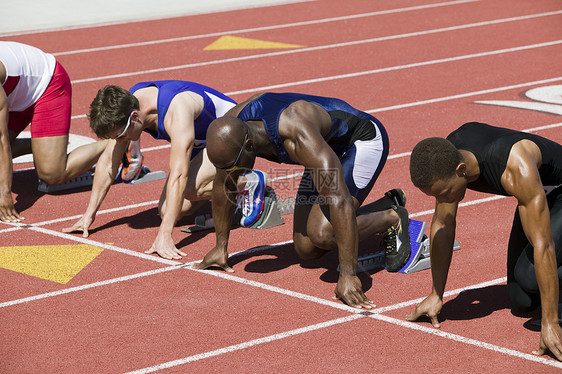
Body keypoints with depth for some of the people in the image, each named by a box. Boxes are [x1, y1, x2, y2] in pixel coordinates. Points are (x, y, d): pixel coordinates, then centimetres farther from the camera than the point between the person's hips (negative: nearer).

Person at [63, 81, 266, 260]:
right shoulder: (125, 105, -15)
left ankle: (251, 182, -8)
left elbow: (178, 176, -44)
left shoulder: (176, 110, -39)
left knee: (188, 188, -33)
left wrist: (164, 235, -48)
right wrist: (89, 214, -1)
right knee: (167, 211, -6)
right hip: (201, 141, 8)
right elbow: (108, 161, -3)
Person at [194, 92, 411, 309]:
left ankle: (392, 218, 0)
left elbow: (339, 200, -45)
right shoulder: (229, 129, -21)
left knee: (322, 233, -27)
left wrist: (347, 275, -44)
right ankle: (386, 204, 20)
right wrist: (220, 247, 7)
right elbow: (224, 186, -1)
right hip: (329, 148, 8)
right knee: (306, 249, 5)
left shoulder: (298, 136, -43)